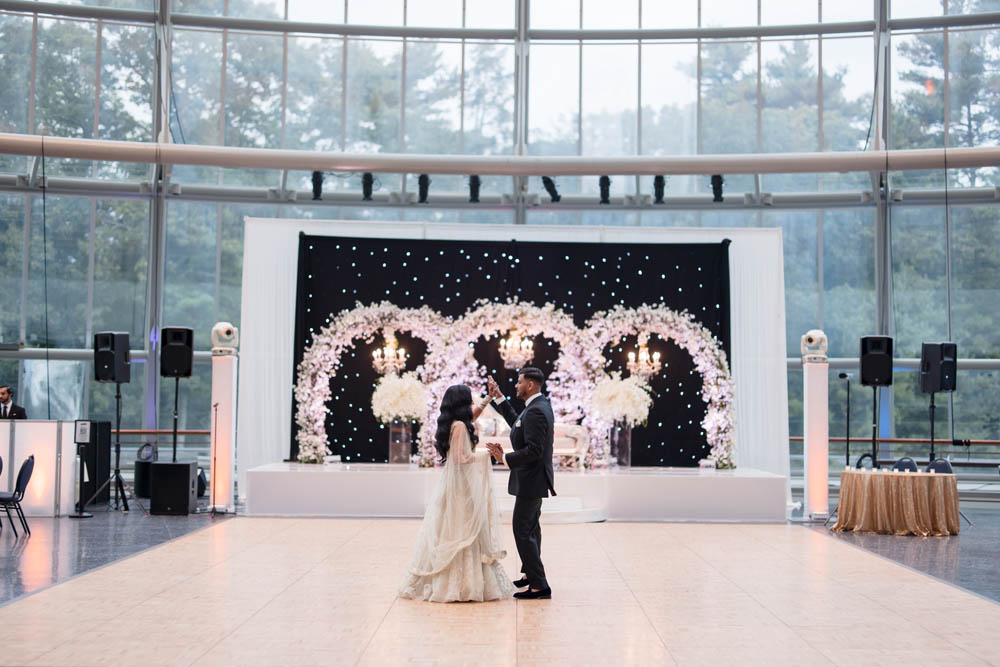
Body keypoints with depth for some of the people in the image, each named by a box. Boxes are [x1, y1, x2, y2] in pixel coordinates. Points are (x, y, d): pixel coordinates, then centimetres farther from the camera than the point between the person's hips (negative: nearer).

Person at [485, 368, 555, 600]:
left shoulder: (536, 411, -24)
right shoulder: (539, 405, 8)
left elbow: (534, 450, -29)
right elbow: (518, 424, 24)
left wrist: (505, 458, -25)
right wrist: (499, 398, 22)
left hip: (531, 481, -11)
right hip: (534, 479, 11)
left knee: (523, 531, -7)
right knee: (530, 528, 23)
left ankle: (540, 586, -5)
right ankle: (530, 574, 37)